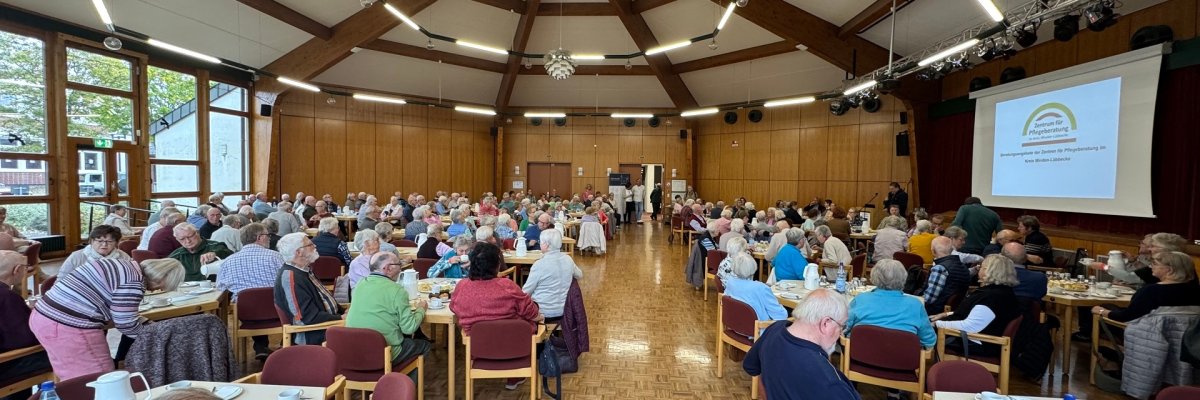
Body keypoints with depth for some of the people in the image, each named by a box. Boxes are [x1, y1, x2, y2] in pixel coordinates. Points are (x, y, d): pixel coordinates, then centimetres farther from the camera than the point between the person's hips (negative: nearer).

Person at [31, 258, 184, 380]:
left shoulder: (124, 266, 12)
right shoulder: (133, 283, -18)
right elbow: (126, 325, -13)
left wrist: (145, 322, 15)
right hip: (68, 327, -10)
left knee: (74, 382, 21)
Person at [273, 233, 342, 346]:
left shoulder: (304, 270, 8)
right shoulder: (290, 277, -21)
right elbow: (310, 317, -23)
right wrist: (341, 318, -17)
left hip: (330, 319, 9)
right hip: (315, 336, -9)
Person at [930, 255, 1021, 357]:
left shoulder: (992, 297, -26)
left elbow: (968, 326, -29)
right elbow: (974, 313, 21)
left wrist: (937, 324, -22)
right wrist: (946, 314, 12)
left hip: (977, 345, -10)